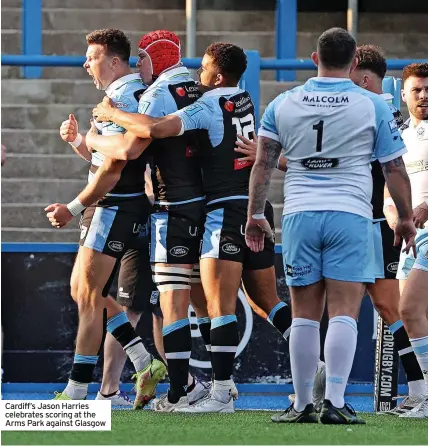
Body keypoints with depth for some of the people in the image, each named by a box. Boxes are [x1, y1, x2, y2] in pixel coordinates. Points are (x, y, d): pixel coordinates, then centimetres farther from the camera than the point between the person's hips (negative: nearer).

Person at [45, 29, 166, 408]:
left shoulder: (122, 99, -17)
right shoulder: (131, 95, 16)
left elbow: (112, 169, -21)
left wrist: (73, 208, -16)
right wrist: (77, 140, 5)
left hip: (115, 207, -11)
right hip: (109, 208, 11)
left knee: (88, 296, -7)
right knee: (82, 290, 13)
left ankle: (76, 391, -4)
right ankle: (146, 365, 11)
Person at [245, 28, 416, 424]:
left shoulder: (283, 104, 8)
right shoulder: (373, 106, 2)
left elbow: (263, 164, 7)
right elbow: (394, 169, 5)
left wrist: (255, 214, 14)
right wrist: (405, 218, 16)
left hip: (299, 214, 2)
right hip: (350, 214, -2)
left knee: (304, 316, 6)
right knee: (344, 313, -4)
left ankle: (302, 404, 9)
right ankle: (334, 402, -12)